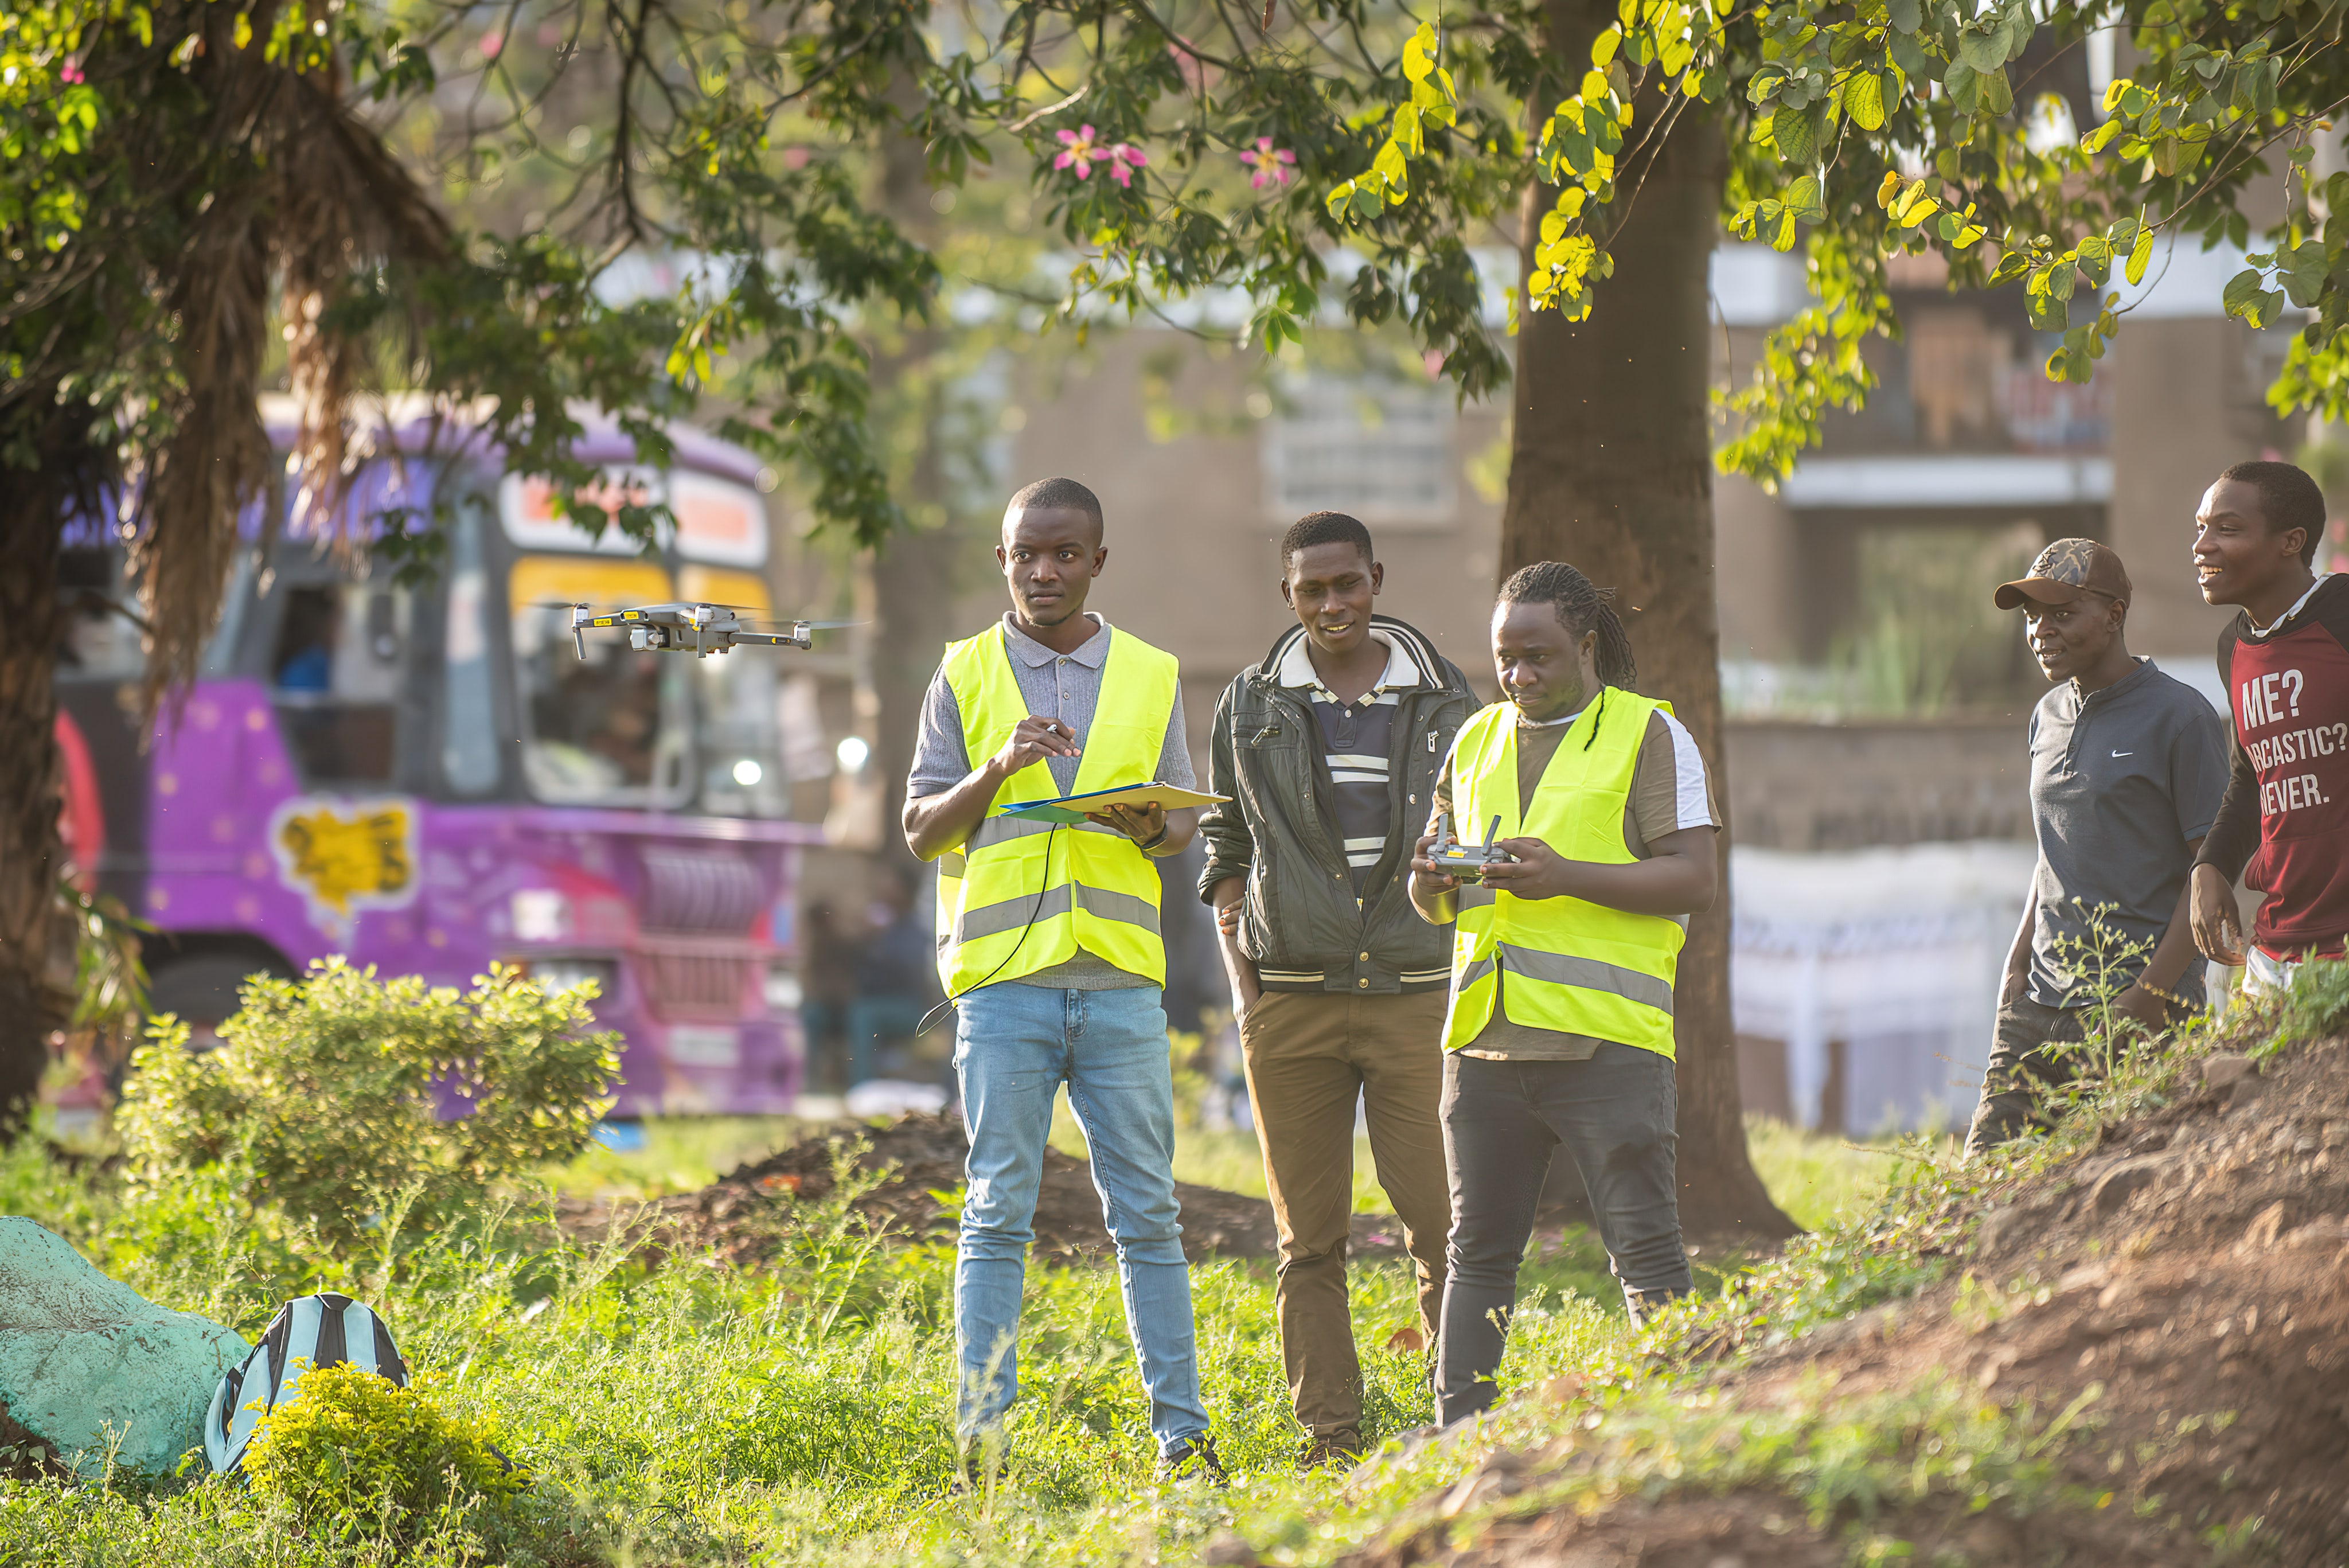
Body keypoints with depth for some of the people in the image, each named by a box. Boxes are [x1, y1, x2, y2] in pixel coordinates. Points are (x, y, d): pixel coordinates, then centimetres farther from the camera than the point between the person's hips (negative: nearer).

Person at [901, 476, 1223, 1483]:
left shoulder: (1150, 677, 11)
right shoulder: (965, 676, 7)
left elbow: (1185, 825, 13)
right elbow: (922, 829, 5)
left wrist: (1151, 825, -11)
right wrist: (998, 770, -13)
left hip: (1120, 980, 1)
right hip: (1003, 978, -1)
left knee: (1146, 1212, 2)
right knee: (997, 1215, -2)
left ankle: (1181, 1433, 4)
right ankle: (983, 1438, -1)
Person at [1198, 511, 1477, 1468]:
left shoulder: (1446, 704, 6)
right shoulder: (1251, 707, 7)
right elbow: (1225, 849, 12)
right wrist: (1240, 983, 2)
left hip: (1417, 995, -1)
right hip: (1291, 1000, 1)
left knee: (1446, 1231, -8)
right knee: (1310, 1244, 2)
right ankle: (1330, 1446, 6)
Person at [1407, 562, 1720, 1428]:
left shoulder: (1650, 735, 2)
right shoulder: (1477, 741, 18)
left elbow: (1693, 878, -8)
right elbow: (1436, 901, 23)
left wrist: (1566, 876, -19)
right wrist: (1432, 882, -2)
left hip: (1606, 1036, -5)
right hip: (1487, 1033, 5)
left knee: (1645, 1252, -6)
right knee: (1478, 1251, 7)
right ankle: (1455, 1440, 10)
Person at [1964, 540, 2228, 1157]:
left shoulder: (2180, 717, -7)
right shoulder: (2048, 717, 16)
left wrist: (2151, 994, -15)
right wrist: (2019, 962, 13)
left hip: (2141, 1012, -7)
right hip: (2042, 1004, 7)